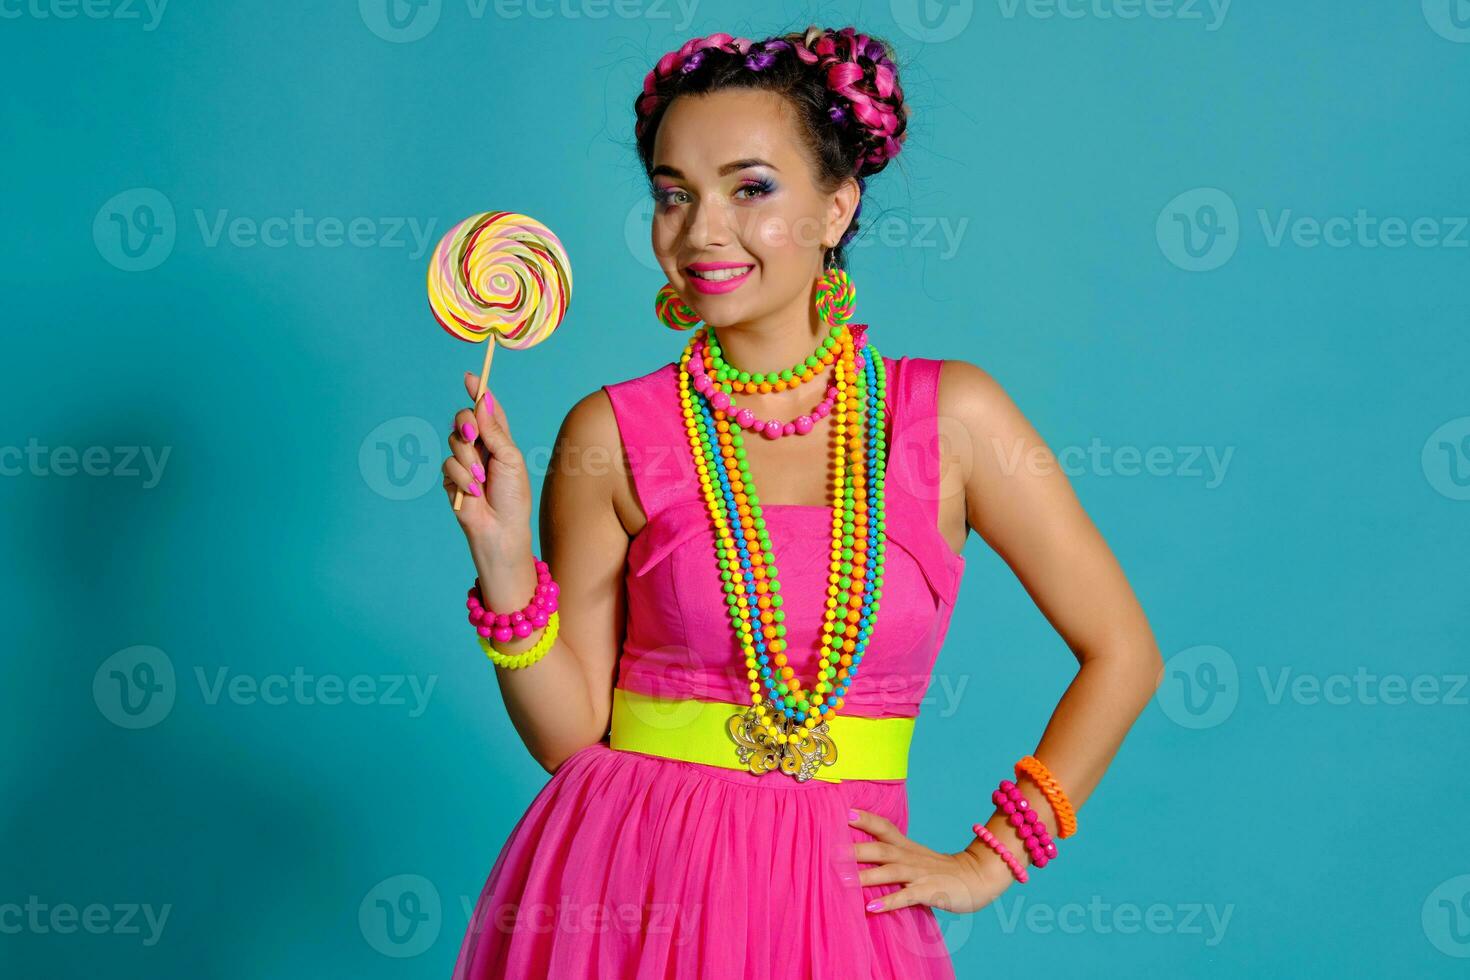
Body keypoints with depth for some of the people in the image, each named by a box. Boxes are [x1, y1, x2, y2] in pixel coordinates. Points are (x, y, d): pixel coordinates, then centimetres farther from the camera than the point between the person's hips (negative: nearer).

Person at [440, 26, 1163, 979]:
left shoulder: (950, 416, -5)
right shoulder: (613, 435, -4)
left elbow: (1123, 654, 2)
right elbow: (571, 733, -1)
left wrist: (989, 860, 1)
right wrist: (504, 561, -14)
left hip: (837, 901, 0)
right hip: (627, 890, 0)